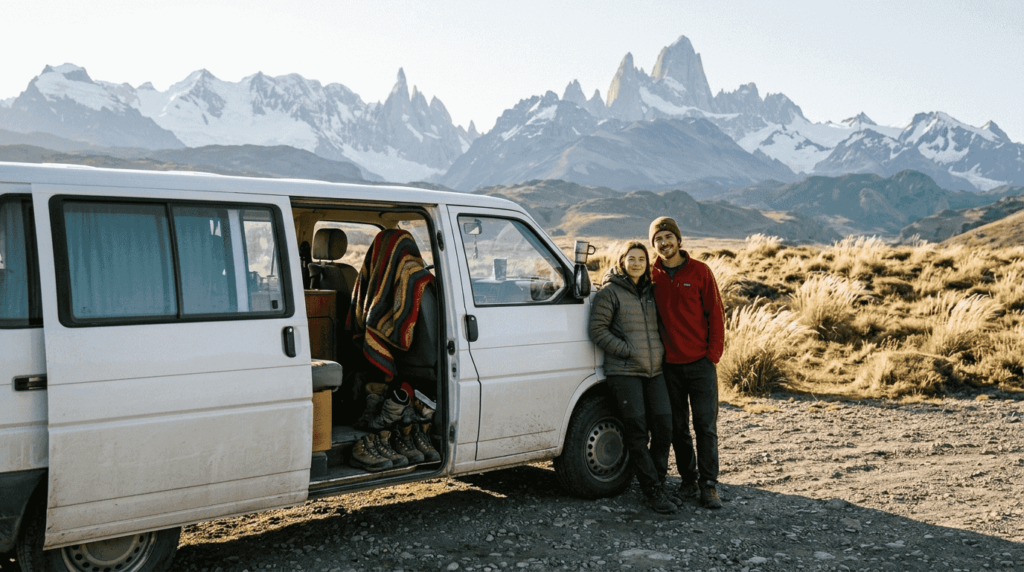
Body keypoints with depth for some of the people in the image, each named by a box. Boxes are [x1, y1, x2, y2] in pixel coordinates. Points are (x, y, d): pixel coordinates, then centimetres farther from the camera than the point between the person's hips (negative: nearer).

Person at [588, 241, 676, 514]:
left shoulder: (650, 291, 16)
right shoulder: (610, 292, -2)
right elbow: (598, 330, -8)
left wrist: (662, 352, 10)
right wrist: (628, 351, -12)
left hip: (654, 370, 5)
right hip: (624, 371, -5)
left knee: (664, 427, -1)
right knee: (636, 431, -6)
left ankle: (657, 479, 17)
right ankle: (653, 491, 1)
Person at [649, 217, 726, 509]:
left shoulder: (700, 271, -1)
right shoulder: (651, 275, 6)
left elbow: (715, 313, 0)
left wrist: (713, 353, -6)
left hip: (700, 363, -2)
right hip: (669, 365, 3)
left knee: (706, 426, -2)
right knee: (677, 427, 9)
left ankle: (709, 485, 7)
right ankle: (688, 481, 21)